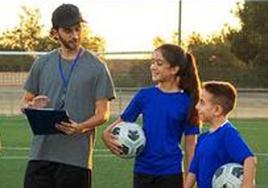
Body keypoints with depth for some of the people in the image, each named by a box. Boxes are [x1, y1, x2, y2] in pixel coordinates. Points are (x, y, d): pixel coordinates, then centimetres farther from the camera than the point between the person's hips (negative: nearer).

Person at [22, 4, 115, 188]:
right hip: (41, 152, 3)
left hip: (76, 157, -3)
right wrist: (33, 105, -7)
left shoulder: (96, 67, 1)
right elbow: (27, 100, 18)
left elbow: (103, 113, -1)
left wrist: (80, 127, -20)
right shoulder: (42, 64, 11)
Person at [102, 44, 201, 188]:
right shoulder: (145, 95, 2)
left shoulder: (186, 102, -5)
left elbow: (190, 143, -2)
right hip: (143, 170, 3)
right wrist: (107, 134, -13)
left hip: (171, 172, -3)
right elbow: (123, 121, 8)